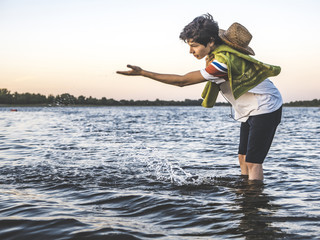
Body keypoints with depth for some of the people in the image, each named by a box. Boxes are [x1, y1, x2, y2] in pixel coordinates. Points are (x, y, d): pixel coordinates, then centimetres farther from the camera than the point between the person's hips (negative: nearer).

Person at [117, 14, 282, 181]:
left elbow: (182, 81, -31)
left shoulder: (222, 62, -32)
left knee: (252, 161, -10)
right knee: (243, 157, 10)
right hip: (249, 111, 10)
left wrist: (142, 72, -29)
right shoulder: (217, 52, -4)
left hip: (265, 108, -10)